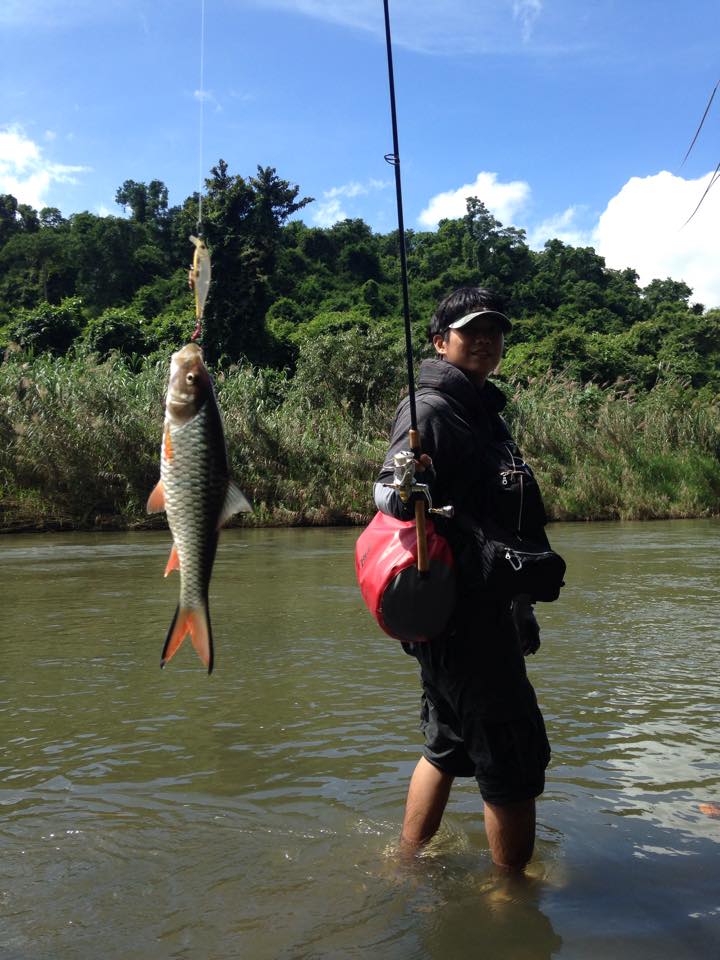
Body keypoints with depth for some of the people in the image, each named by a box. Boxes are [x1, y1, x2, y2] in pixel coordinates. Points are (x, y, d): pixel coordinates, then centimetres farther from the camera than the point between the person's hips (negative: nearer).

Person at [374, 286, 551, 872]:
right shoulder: (431, 408, -11)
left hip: (490, 610, 10)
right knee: (516, 760, -3)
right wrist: (402, 486, -46)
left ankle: (409, 859, 34)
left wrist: (522, 612, 25)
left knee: (450, 746, 19)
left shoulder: (482, 410, 17)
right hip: (459, 617, -10)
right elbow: (390, 497, -22)